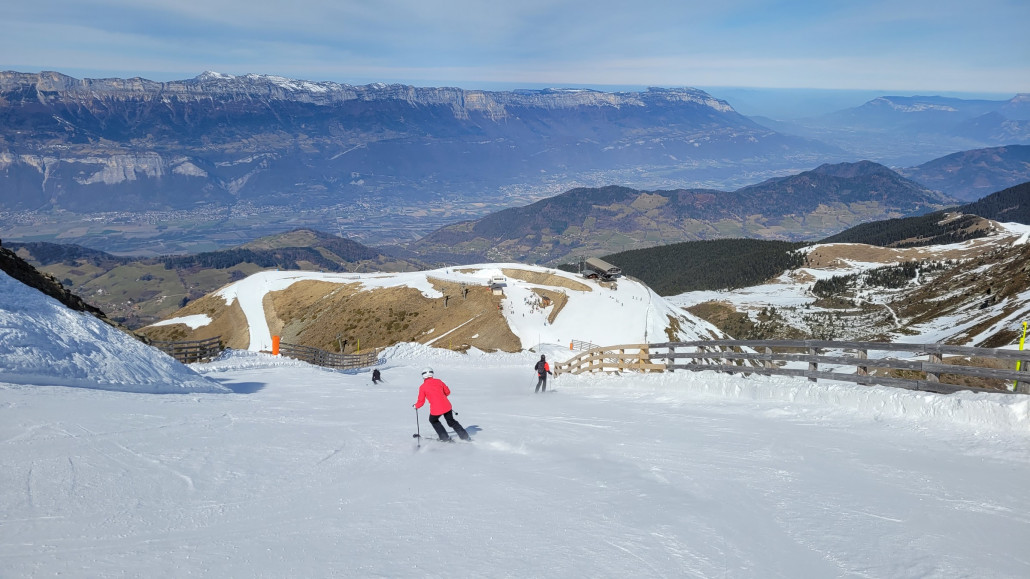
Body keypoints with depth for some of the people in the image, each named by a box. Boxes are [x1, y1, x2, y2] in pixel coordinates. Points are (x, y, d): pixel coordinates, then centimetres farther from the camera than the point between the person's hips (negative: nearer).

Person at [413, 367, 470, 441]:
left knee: (433, 421, 27)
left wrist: (416, 405, 24)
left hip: (436, 409, -3)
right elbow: (447, 392, 18)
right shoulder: (438, 381, 8)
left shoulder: (422, 387, -1)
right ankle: (464, 436, 18)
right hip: (446, 406, 3)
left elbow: (421, 401, 4)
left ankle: (445, 437, 23)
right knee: (451, 421, 23)